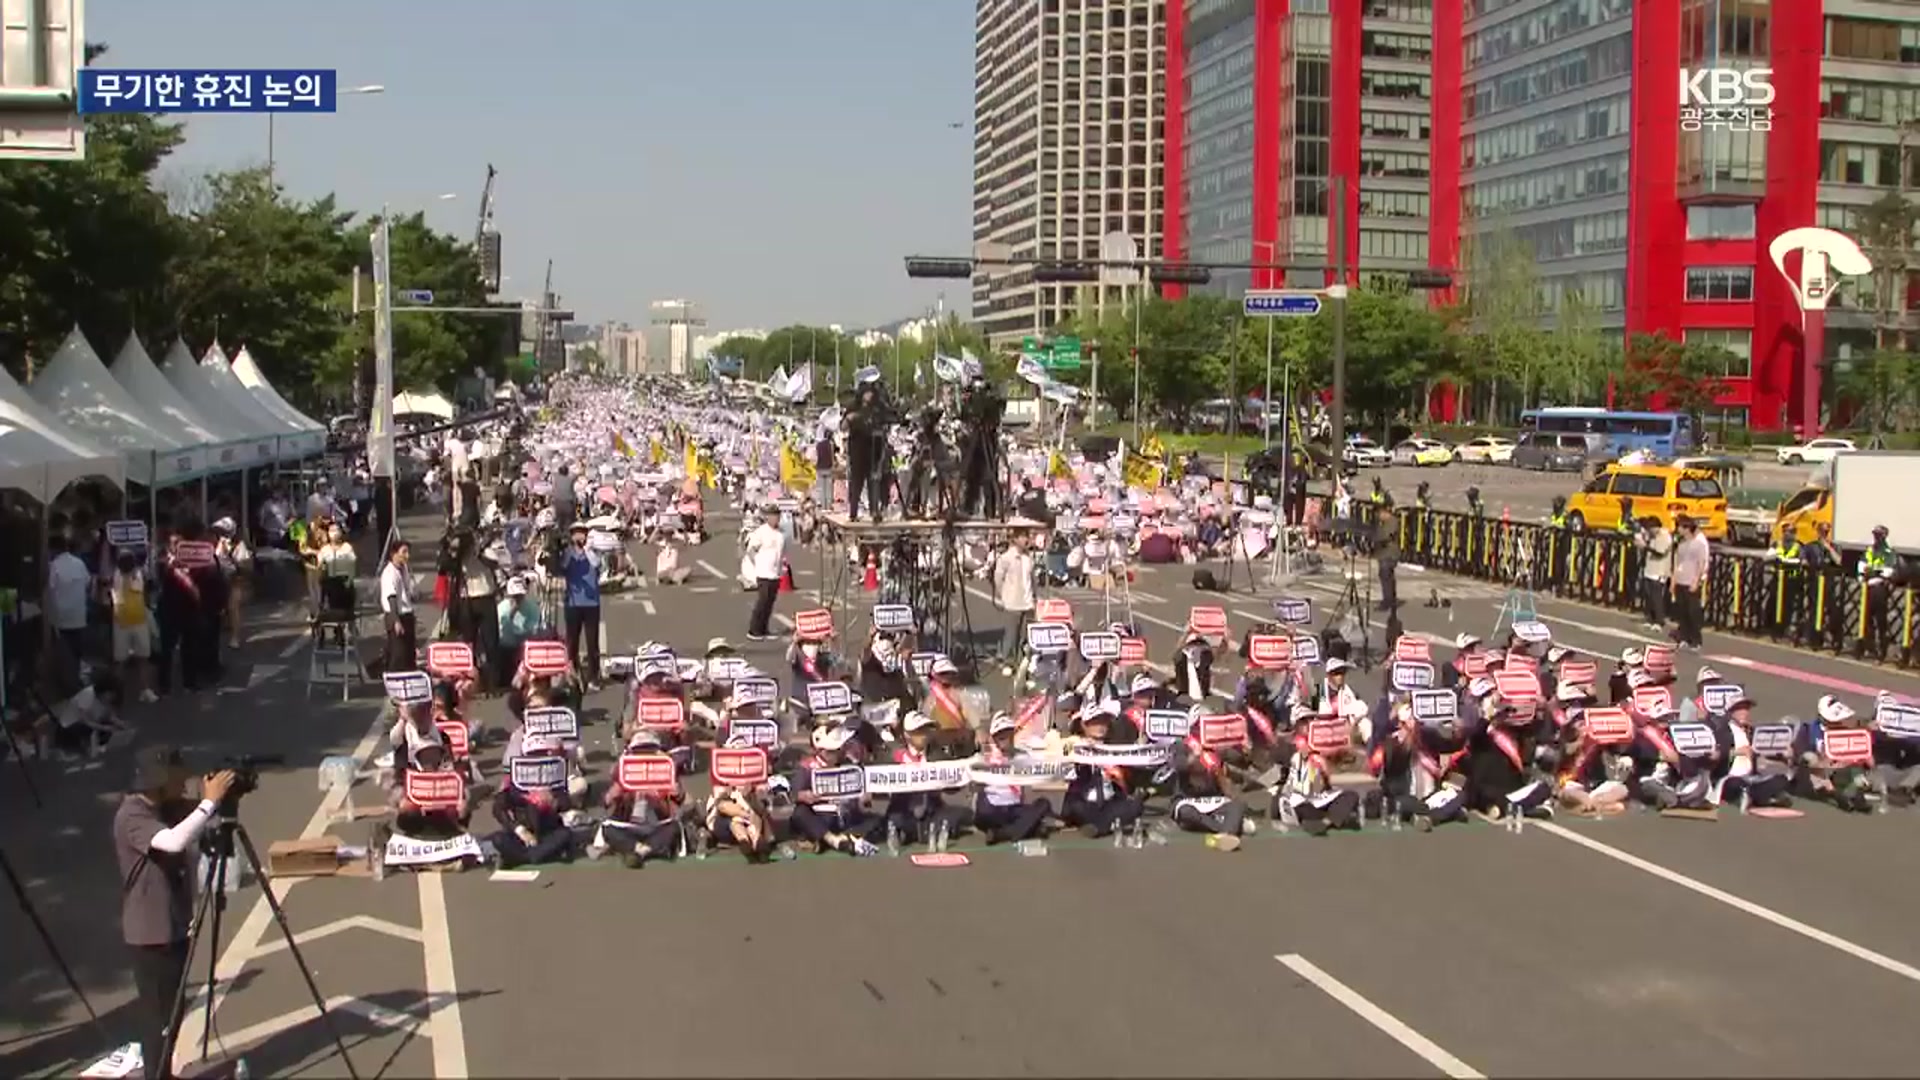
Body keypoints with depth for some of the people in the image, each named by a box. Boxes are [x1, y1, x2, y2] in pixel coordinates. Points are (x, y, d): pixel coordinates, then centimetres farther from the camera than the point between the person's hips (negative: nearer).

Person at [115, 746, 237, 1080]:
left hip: (176, 925, 9)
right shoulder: (131, 817, -21)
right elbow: (174, 841, -38)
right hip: (150, 932, -9)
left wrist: (224, 798, -6)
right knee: (158, 1013, 0)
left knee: (173, 1009, 17)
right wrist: (210, 801, -33)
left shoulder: (168, 807, 5)